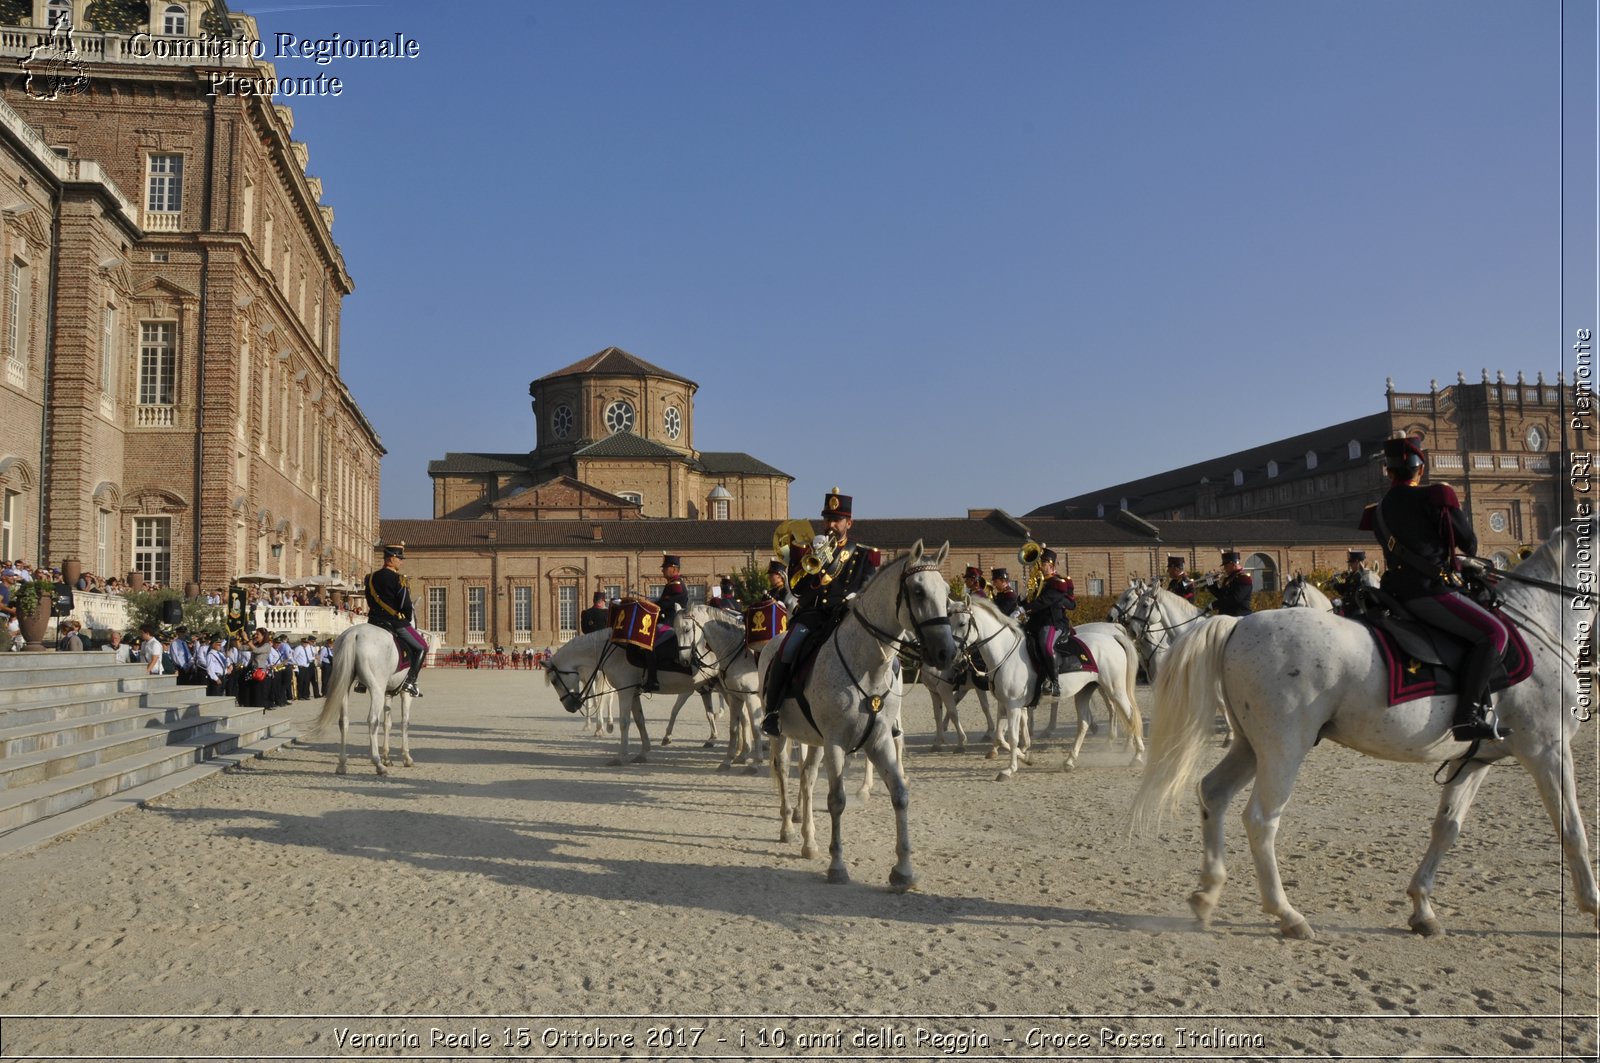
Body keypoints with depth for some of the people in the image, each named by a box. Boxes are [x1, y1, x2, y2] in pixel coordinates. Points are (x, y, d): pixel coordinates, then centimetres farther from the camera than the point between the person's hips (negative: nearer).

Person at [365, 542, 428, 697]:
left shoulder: (371, 578, 9)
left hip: (374, 620, 7)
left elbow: (370, 602, 16)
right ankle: (410, 681, -9)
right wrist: (408, 620, 4)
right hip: (396, 622, -7)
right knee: (421, 648, 4)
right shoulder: (398, 580, -12)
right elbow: (406, 605, -14)